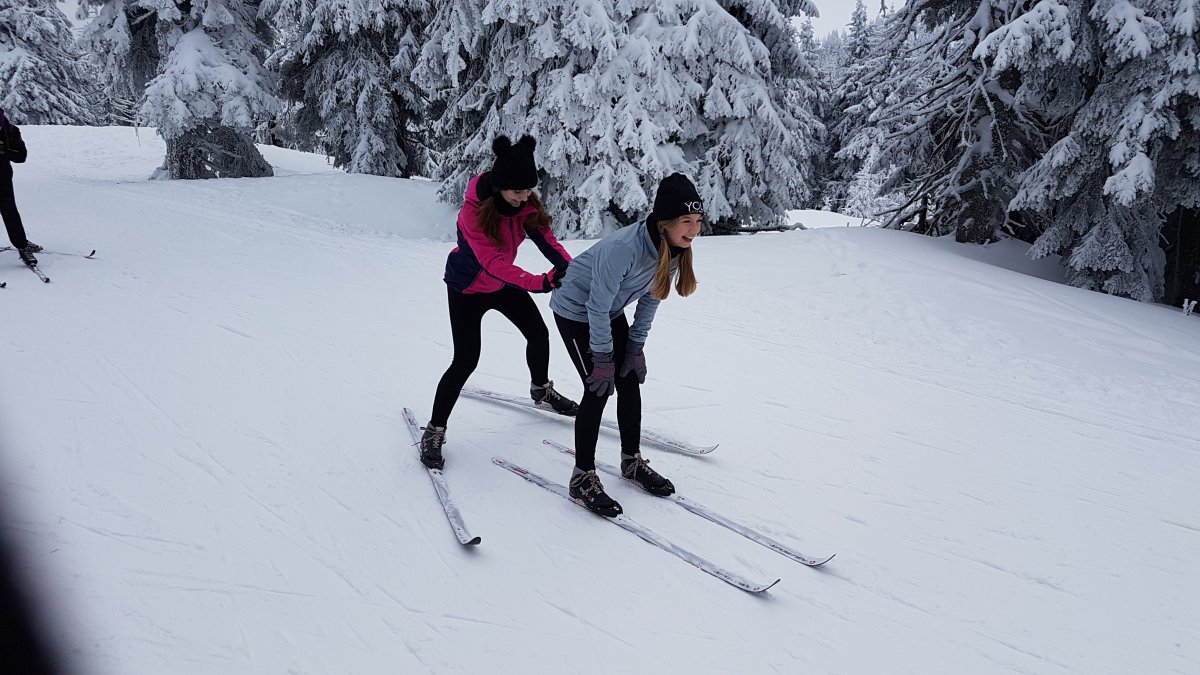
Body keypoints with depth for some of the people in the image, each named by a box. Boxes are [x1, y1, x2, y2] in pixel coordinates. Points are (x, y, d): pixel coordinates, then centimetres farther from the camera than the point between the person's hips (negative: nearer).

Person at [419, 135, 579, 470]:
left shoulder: (527, 203, -15)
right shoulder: (474, 209, -33)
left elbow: (545, 237, -23)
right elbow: (493, 262, -41)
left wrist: (570, 267, -43)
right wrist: (541, 283, -50)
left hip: (503, 283, 6)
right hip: (467, 287, -6)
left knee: (539, 334, 11)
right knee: (466, 360, -10)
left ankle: (541, 390, 40)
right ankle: (434, 430, 5)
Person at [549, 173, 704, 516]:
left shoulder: (676, 249, -14)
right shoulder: (622, 248, -38)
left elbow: (650, 298, -2)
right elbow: (598, 307, -28)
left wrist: (636, 346, -1)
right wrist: (602, 358, -20)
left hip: (612, 313, 7)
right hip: (576, 310, -7)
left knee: (630, 380, 6)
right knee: (599, 388, -10)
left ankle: (632, 461, 24)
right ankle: (582, 477, 3)